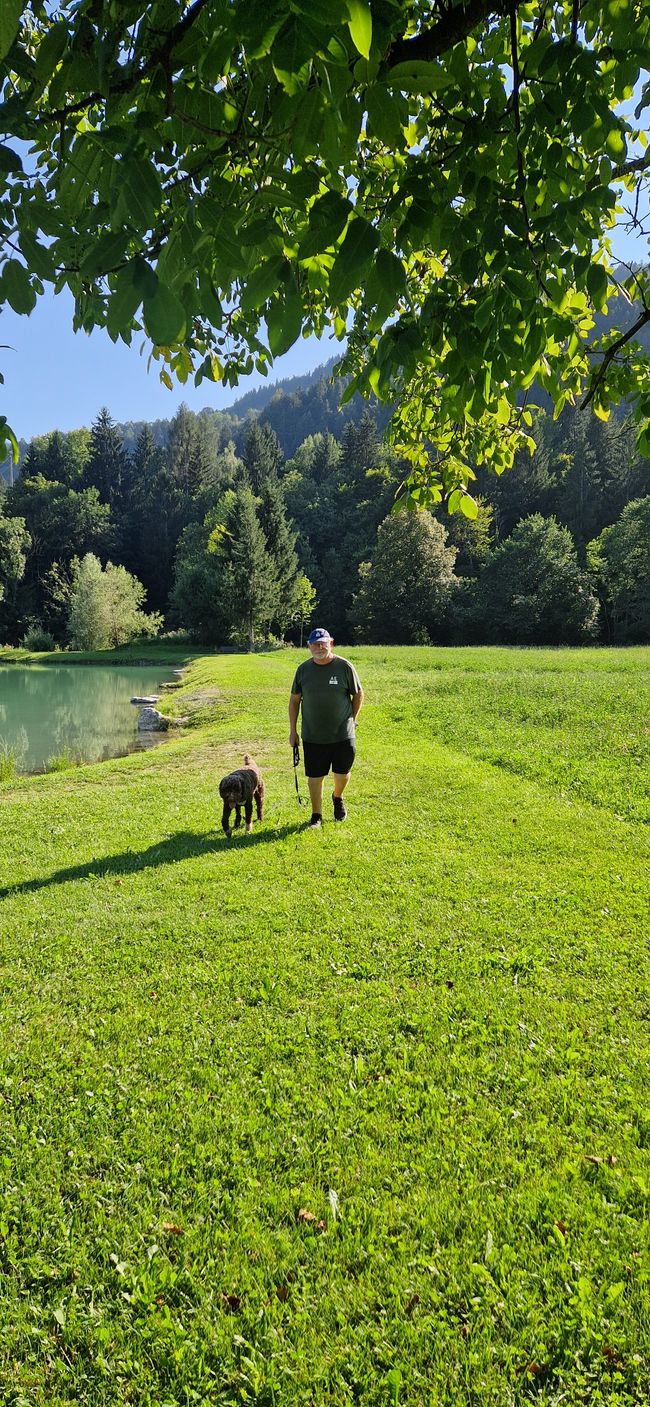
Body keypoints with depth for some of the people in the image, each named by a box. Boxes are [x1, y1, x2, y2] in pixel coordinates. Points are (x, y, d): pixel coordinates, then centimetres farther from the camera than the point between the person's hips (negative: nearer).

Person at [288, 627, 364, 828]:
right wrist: (292, 731, 6)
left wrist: (352, 720, 5)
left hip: (343, 735, -1)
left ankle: (338, 798, 42)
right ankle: (316, 815, 22)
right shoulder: (303, 669, 0)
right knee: (315, 776, 6)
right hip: (313, 736, 1)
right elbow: (294, 700, 7)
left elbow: (358, 695, 5)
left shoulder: (344, 667, -6)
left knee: (342, 773, 10)